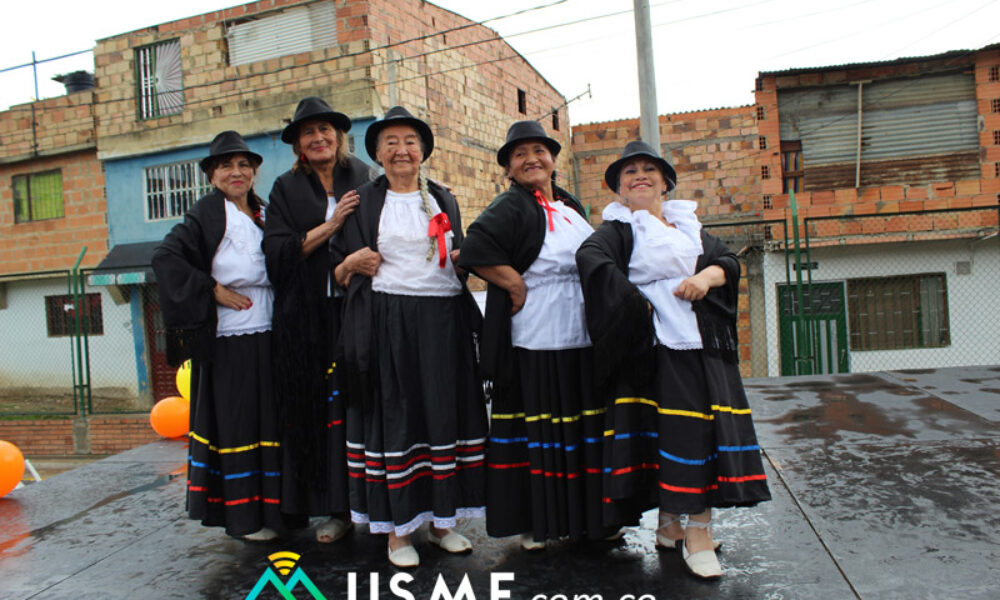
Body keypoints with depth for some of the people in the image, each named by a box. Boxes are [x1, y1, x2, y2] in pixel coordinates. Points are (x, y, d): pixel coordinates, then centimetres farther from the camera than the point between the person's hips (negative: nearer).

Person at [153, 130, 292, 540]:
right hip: (228, 341, -7)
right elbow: (166, 257, -16)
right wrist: (212, 290, -15)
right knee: (235, 424, 1)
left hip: (267, 337, 7)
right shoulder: (207, 213, -5)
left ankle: (269, 506, 25)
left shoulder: (263, 214, 15)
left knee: (269, 421, 12)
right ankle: (243, 515, 13)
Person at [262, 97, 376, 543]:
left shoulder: (365, 179, 10)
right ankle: (337, 507, 12)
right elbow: (277, 250, -1)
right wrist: (330, 225, -11)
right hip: (309, 318, 1)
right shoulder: (287, 189, 10)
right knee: (323, 407, 1)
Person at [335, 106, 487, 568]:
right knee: (395, 418, -1)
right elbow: (345, 272, 6)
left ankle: (441, 520, 19)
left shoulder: (443, 199, 16)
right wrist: (349, 265, -14)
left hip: (444, 319, 3)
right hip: (388, 321, -3)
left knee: (446, 413, 5)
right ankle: (397, 529, 11)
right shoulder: (364, 201, 7)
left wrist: (462, 259, 1)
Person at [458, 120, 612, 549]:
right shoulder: (510, 206, -7)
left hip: (582, 338, 7)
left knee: (584, 427, 13)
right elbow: (476, 250, -22)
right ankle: (534, 524, 15)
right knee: (536, 431, 0)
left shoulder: (571, 207, 16)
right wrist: (517, 286, -15)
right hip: (533, 341, -7)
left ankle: (586, 516, 27)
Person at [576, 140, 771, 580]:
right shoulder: (619, 228, 2)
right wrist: (636, 304, -20)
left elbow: (728, 259, 13)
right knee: (676, 432, -7)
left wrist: (708, 276, -10)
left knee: (707, 428, 4)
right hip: (656, 348, -6)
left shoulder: (688, 223, 21)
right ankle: (676, 525, 5)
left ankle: (695, 526, 16)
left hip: (704, 344, 6)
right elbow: (590, 257, -18)